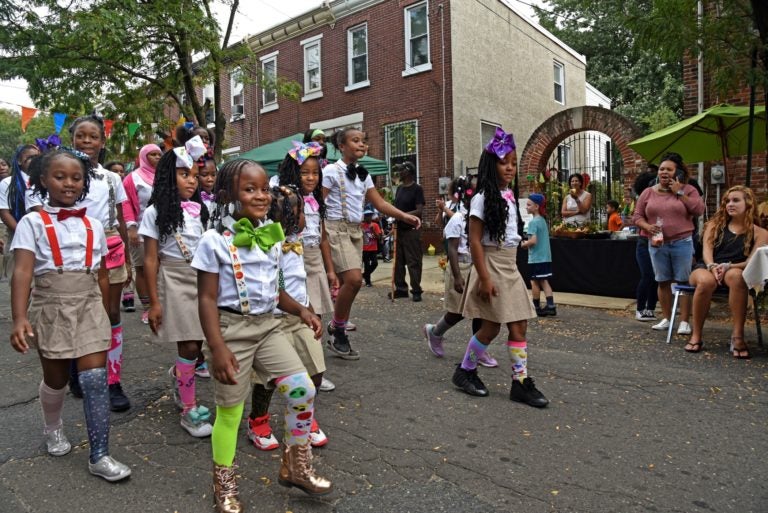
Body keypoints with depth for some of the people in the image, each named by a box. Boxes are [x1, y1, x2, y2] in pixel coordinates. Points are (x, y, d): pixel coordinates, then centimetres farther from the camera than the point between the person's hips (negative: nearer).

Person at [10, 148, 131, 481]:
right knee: (56, 379, 15)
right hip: (51, 309, -2)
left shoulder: (93, 225, 6)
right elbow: (23, 272, -16)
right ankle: (53, 428, 46)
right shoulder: (32, 223, -5)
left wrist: (105, 315, 13)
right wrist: (19, 318, -27)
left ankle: (99, 456, 3)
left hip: (89, 308, 2)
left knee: (95, 379, -5)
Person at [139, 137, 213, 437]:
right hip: (174, 280, -4)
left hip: (203, 279, 5)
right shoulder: (156, 212, -6)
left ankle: (177, 376, 41)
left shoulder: (200, 210, 7)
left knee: (196, 343, 8)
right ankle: (189, 410, 13)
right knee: (190, 346, -3)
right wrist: (154, 302, -8)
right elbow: (150, 259, -6)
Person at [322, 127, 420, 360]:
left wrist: (405, 216, -2)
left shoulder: (363, 174, 13)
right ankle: (338, 331, -1)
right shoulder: (331, 171, -6)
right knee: (354, 279, -18)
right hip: (336, 228, -7)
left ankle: (337, 333, 17)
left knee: (348, 283, 5)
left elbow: (379, 203, 11)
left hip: (356, 230, 7)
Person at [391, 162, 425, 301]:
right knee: (398, 261, 9)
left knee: (413, 262, -4)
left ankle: (416, 291, 3)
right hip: (399, 229, 7)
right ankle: (401, 288, 19)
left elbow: (419, 211, -15)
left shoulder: (417, 189, -8)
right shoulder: (399, 188, 14)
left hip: (411, 230, -7)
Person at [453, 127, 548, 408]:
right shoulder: (482, 198, -12)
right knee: (491, 327, 1)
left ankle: (521, 382, 13)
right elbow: (475, 241, -16)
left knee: (519, 326, 5)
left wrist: (509, 269, 16)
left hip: (511, 268, 7)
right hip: (492, 267, -7)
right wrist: (485, 278, -20)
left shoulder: (510, 196, 12)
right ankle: (465, 371, 20)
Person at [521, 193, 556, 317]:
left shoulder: (533, 222, -15)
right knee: (544, 281, 11)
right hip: (545, 257, 8)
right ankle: (551, 306, 6)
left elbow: (533, 241, -23)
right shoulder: (543, 220, 12)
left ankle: (537, 308, 11)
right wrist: (527, 243, 13)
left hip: (536, 258, -8)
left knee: (535, 282, 3)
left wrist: (523, 244, -6)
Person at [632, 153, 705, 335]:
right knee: (663, 282, 8)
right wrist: (647, 226, -13)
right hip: (657, 245, 2)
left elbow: (699, 209, -11)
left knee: (683, 282, 0)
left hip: (682, 243, -2)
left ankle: (684, 321, 6)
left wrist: (679, 192, -10)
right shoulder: (648, 192, 7)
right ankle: (666, 319, 18)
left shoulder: (687, 190, 3)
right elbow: (637, 216, 7)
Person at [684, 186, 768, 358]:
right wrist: (712, 266, -20)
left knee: (736, 276, -40)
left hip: (736, 271, -1)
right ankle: (696, 336, -29)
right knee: (706, 281, -38)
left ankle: (737, 336, -36)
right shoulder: (715, 224, 16)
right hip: (707, 268, 1)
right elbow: (707, 249, 2)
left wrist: (728, 266, -22)